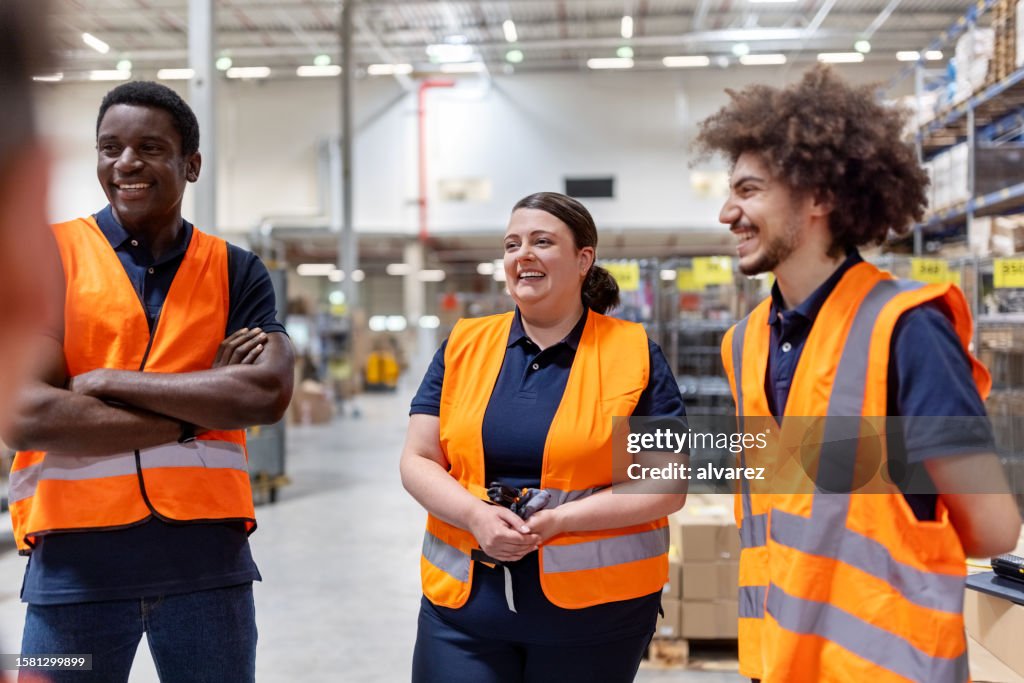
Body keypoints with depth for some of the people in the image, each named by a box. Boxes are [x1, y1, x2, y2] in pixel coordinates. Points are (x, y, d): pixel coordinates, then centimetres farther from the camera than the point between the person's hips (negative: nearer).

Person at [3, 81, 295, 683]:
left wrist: (112, 381, -12)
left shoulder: (236, 271, 7)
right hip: (74, 560, -1)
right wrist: (200, 406, -10)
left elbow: (269, 393, -10)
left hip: (207, 558, 2)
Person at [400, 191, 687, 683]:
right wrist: (476, 516, -15)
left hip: (596, 610, -1)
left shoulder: (634, 355, -3)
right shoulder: (463, 347, 5)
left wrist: (562, 520, -17)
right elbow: (417, 461, 4)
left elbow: (668, 486, -6)